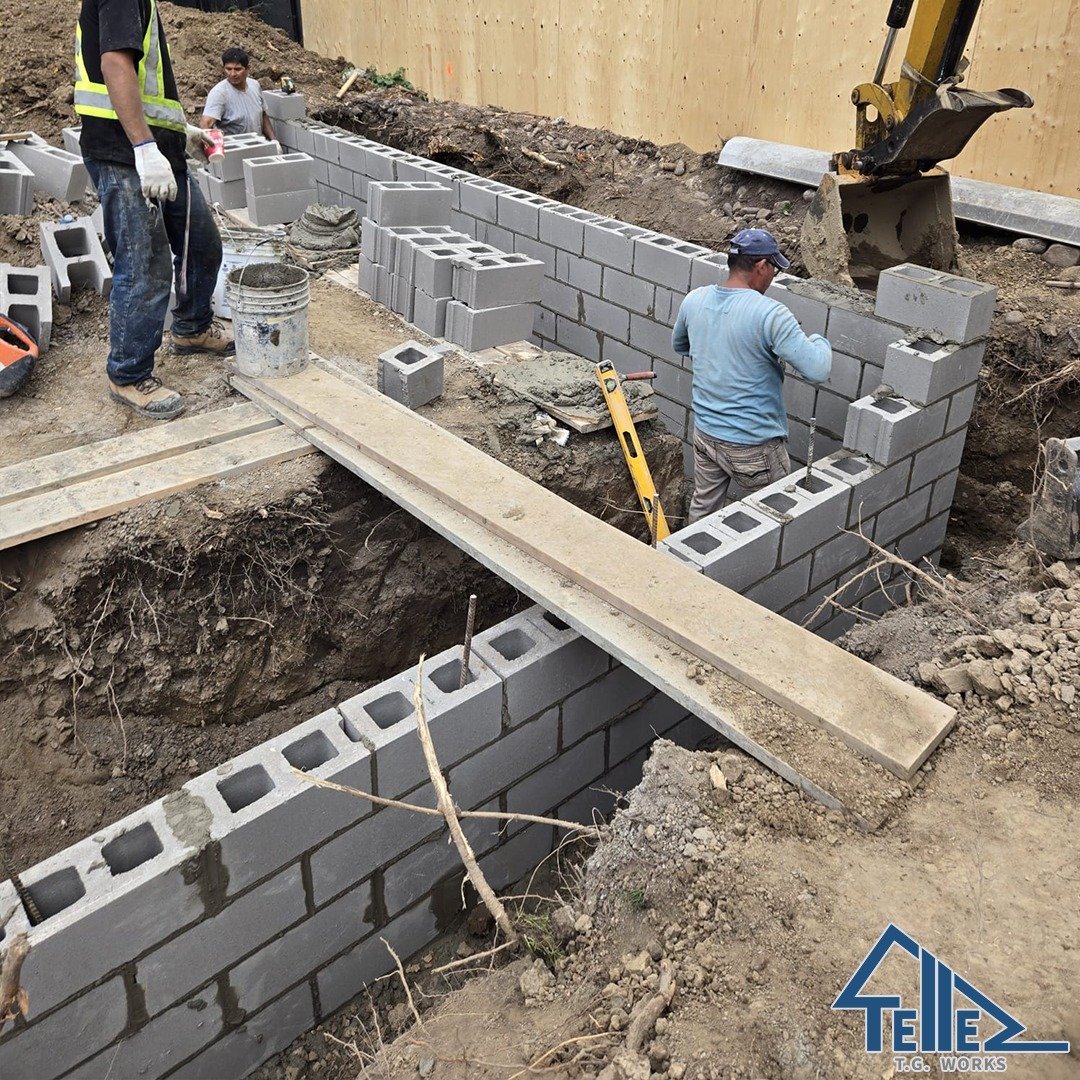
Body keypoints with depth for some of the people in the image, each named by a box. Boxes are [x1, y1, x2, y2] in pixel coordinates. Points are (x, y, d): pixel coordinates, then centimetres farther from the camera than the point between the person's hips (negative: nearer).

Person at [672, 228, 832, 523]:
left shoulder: (694, 300, -4)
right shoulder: (770, 314, -23)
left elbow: (679, 345, 17)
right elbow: (817, 370, -24)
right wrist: (819, 341, -3)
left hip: (704, 433, 6)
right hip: (754, 447, -6)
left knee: (703, 507, 25)